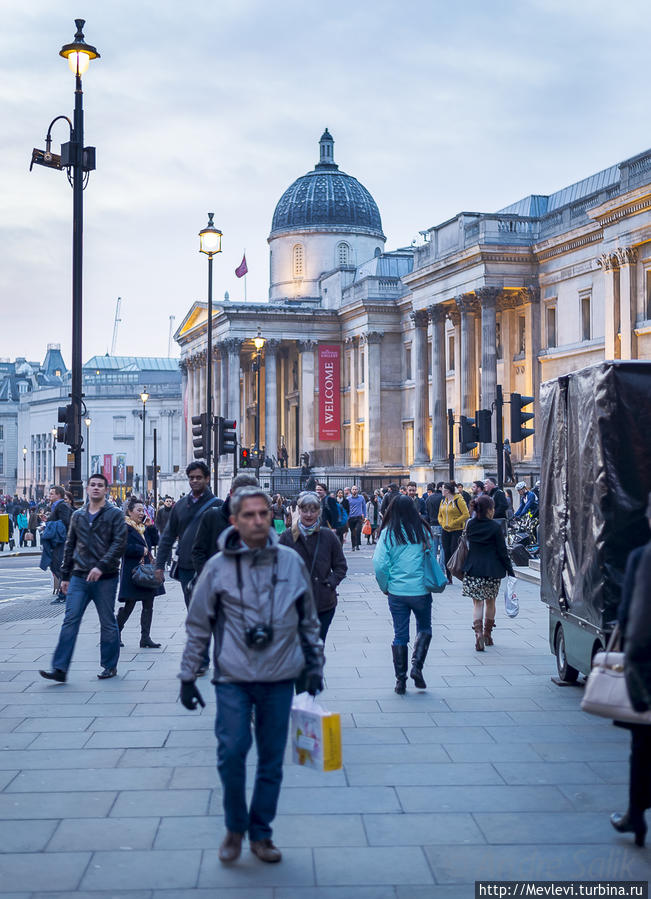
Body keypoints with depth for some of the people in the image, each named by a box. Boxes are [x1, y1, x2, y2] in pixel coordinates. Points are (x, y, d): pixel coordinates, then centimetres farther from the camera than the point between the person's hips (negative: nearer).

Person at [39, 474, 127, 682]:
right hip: (79, 577, 3)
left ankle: (110, 666, 18)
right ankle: (60, 669, -5)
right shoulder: (78, 516, 13)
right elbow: (70, 546, 18)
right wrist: (65, 575, 15)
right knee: (70, 620, -4)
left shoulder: (115, 514, -1)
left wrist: (101, 566, -20)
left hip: (105, 578, -3)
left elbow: (119, 543, -10)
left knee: (108, 622, 6)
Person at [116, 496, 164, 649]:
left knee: (148, 605, 5)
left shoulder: (143, 527, 18)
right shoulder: (125, 527, -8)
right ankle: (116, 632, 19)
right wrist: (141, 550, -14)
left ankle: (145, 638, 9)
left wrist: (151, 527, 5)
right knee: (129, 605, -1)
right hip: (132, 571, -8)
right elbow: (124, 547, -19)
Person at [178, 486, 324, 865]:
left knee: (272, 759, 8)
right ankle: (235, 827, 14)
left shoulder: (292, 562, 2)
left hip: (280, 679, 2)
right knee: (232, 752, -9)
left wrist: (314, 664, 12)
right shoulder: (218, 567, -3)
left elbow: (309, 620, 13)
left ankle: (260, 833, 25)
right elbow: (199, 626, 4)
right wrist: (188, 677, 4)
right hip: (234, 678, -2)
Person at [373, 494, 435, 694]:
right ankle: (416, 666, 1)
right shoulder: (422, 531, -3)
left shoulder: (388, 533, -5)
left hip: (397, 592, 0)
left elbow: (379, 564, -10)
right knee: (424, 629, 18)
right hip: (421, 590, 0)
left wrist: (385, 586, 5)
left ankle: (400, 679, 12)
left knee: (400, 635, 9)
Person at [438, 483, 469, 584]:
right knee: (447, 553, 6)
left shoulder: (458, 500, -10)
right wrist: (441, 522, 1)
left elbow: (466, 515, -14)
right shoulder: (443, 501, 11)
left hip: (457, 530, -7)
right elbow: (440, 515, 22)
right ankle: (449, 577, 12)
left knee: (454, 552, -13)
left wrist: (454, 523, -17)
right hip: (445, 530, 7)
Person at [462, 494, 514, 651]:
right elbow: (502, 551, -7)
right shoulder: (495, 527, -9)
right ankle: (487, 634, 24)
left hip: (473, 570, 2)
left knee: (477, 603, 4)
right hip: (492, 571, -2)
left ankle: (478, 633, -15)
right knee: (490, 602, 15)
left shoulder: (471, 525, 1)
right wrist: (510, 571, -1)